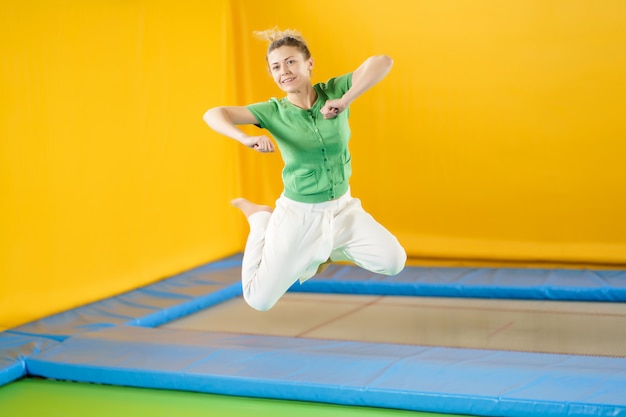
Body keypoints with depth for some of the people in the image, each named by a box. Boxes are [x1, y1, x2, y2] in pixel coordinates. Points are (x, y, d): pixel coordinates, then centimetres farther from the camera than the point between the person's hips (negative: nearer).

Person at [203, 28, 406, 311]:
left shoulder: (333, 91, -10)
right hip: (298, 215, -2)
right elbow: (213, 114, -23)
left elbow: (383, 62, -24)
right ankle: (260, 219, 22)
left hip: (343, 209, 2)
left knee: (394, 263, -16)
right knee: (259, 301, -1)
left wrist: (345, 101, -33)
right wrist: (246, 139, -41)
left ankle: (329, 249, 12)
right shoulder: (274, 111, -13)